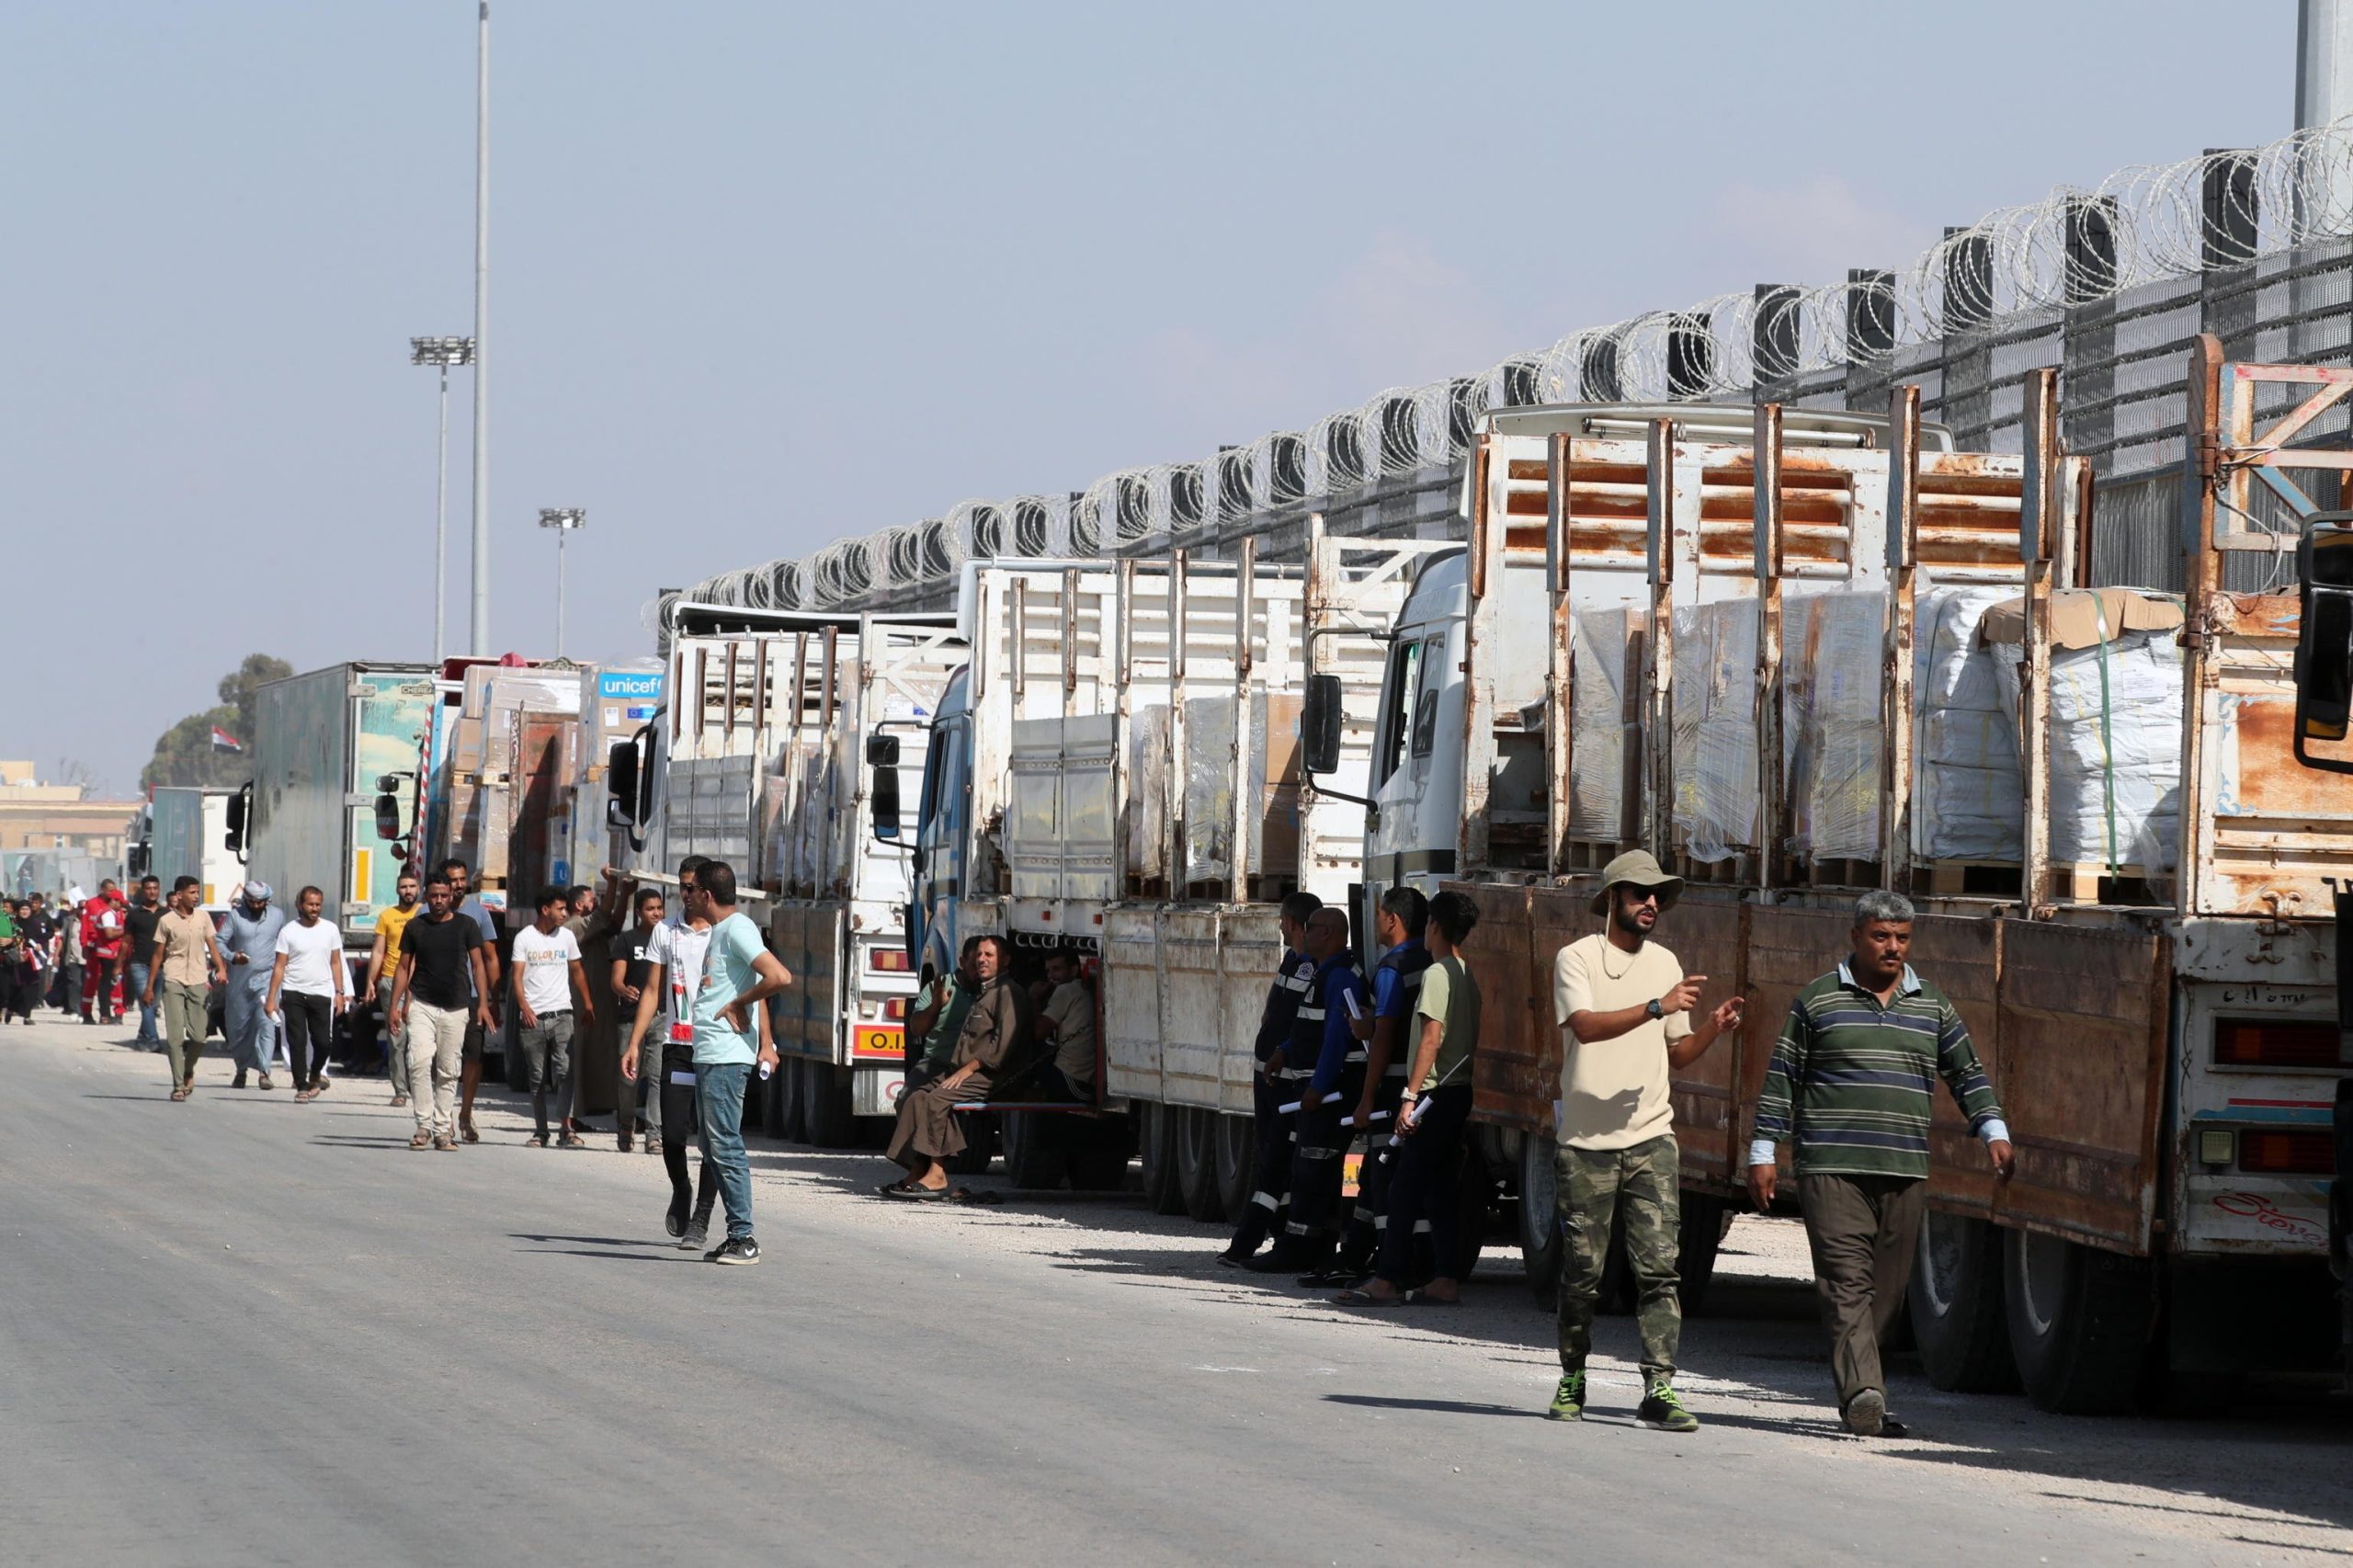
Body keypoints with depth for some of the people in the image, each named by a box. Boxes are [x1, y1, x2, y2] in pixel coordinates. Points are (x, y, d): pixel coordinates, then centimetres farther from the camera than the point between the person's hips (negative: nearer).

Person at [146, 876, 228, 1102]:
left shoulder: (203, 918, 8)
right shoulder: (167, 921, 1)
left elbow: (212, 946, 9)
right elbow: (158, 955, 6)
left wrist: (221, 968, -10)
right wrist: (149, 987, 6)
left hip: (198, 981, 2)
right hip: (174, 981, -2)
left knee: (198, 1036, -2)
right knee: (175, 1036, -7)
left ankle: (188, 1072, 25)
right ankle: (178, 1084, -1)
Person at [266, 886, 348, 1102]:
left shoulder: (330, 929, 8)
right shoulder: (289, 931, 1)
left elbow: (336, 963, 12)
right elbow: (279, 966, 0)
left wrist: (339, 993, 4)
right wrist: (271, 998, -5)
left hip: (321, 994, 1)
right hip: (294, 994, -1)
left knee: (323, 1041, -1)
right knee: (297, 1042, -3)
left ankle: (315, 1074, 26)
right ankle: (302, 1086, 4)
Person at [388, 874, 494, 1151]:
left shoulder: (466, 926, 5)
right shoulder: (415, 927, 8)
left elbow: (478, 965, 5)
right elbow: (404, 967, 12)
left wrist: (483, 1004, -4)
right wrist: (395, 1005, 5)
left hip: (456, 1008, 0)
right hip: (422, 1005, 0)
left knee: (448, 1071, 2)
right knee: (419, 1062, -16)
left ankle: (443, 1130, 8)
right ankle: (424, 1125, -10)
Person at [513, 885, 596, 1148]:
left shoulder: (566, 936, 11)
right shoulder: (525, 938, 2)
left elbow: (577, 971, 21)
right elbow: (517, 975, -3)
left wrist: (587, 1003, 16)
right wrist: (524, 1007, -17)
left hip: (561, 1014, 1)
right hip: (533, 1017, -1)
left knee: (565, 1072, -12)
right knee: (537, 1078, 4)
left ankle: (566, 1128, -15)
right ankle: (540, 1131, 11)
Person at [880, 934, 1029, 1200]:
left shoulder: (1009, 993, -6)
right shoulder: (983, 994, 27)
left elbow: (1004, 1042, -18)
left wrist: (969, 1068, -18)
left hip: (991, 1077, -10)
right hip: (968, 1073, 10)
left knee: (937, 1099, -29)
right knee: (913, 1098, -4)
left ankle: (936, 1176, -31)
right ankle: (918, 1170, -10)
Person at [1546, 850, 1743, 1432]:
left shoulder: (1664, 963, 15)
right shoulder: (1577, 958, -2)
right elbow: (1586, 1026, -19)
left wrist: (1712, 1029, 0)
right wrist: (1657, 1007, -28)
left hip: (1651, 1140, 3)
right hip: (1587, 1143, -3)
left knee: (1659, 1266, -8)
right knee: (1582, 1272, 3)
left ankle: (1660, 1387, -10)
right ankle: (1571, 1380, 20)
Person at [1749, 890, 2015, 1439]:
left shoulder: (1933, 1007, 15)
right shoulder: (1818, 1000, 6)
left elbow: (1967, 1074, 17)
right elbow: (1782, 1079, 8)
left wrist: (1994, 1133, 1)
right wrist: (1762, 1152, 3)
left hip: (1905, 1170, 4)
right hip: (1832, 1167, -4)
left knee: (1888, 1289, 4)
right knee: (1847, 1281, -15)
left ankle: (1856, 1397, 15)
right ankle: (1863, 1393, -25)